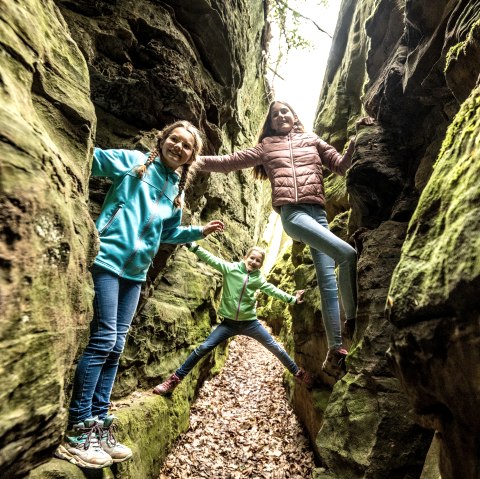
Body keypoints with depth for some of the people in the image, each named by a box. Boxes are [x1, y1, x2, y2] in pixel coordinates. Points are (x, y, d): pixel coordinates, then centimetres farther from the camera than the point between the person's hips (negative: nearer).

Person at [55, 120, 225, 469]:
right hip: (108, 259, -6)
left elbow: (171, 233, 21)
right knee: (103, 339, -10)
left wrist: (201, 231, 11)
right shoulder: (133, 161, 2)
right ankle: (76, 433, 3)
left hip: (135, 273, 6)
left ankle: (99, 427, 17)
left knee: (115, 347, 7)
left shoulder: (177, 191, 16)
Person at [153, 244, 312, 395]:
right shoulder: (230, 268, -8)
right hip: (229, 323, -2)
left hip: (250, 323, 2)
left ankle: (298, 374, 29)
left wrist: (292, 299, 13)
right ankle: (174, 380, 4)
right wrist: (192, 245, -26)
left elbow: (273, 290, 12)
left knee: (275, 348, 8)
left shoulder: (258, 278, 1)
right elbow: (210, 259, -16)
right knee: (203, 348, -7)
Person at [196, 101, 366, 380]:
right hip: (292, 213, -3)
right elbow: (230, 162, 18)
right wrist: (195, 159, 11)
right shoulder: (267, 147, 20)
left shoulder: (312, 140, 26)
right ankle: (352, 321, -4)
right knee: (347, 254, -24)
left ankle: (336, 350, 4)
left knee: (328, 281, -3)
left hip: (318, 213, 4)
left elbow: (341, 165, 24)